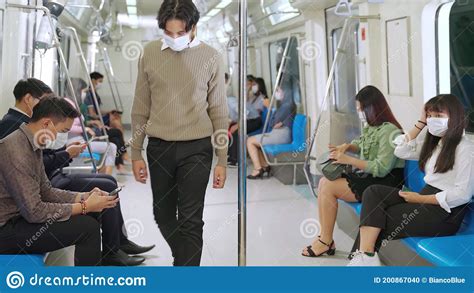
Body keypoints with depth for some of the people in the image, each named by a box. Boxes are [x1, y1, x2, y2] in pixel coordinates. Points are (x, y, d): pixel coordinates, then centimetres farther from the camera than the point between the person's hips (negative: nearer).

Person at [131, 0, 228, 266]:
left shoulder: (210, 58, -3)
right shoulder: (150, 53, 2)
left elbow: (219, 112, 0)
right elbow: (141, 108, 7)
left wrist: (222, 160, -2)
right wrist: (136, 153, 5)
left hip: (196, 149, -3)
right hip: (159, 148, 3)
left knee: (190, 220, -1)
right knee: (163, 215, 13)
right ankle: (186, 259, 38)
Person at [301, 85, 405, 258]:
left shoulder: (389, 131, -19)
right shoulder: (371, 126, 8)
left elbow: (381, 168, -24)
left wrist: (348, 160, -21)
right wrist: (347, 146, 4)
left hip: (385, 182, -9)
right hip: (367, 176, 9)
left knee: (328, 187, -16)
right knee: (324, 181, -4)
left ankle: (326, 242, -4)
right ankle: (326, 239, -6)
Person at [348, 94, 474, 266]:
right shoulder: (433, 143, 17)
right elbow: (401, 151, 15)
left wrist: (421, 199, -15)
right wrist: (421, 123, 8)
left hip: (446, 212, -8)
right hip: (425, 198, 8)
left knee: (379, 220, -14)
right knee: (373, 192, -15)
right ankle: (365, 256, -27)